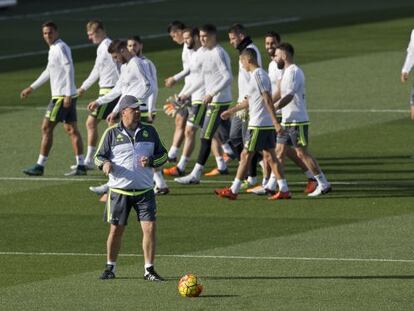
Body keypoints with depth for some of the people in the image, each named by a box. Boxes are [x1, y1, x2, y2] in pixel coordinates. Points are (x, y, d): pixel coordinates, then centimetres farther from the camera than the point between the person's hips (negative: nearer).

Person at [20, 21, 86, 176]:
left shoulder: (60, 48, -13)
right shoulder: (54, 48, 18)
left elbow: (69, 70, -20)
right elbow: (48, 72, 29)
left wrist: (68, 95, -24)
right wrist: (31, 88, 32)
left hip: (62, 96, -10)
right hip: (66, 95, 10)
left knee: (46, 128, -5)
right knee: (71, 129, 7)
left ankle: (40, 166, -3)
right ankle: (81, 166, 5)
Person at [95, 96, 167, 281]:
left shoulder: (149, 132, 9)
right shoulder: (112, 133, 2)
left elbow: (163, 154, 15)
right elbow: (99, 156, 7)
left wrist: (151, 161, -6)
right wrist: (105, 164, -16)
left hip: (144, 190, 1)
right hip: (119, 190, -1)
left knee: (149, 228, -8)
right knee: (116, 230, 2)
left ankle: (149, 270, 0)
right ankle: (110, 268, 18)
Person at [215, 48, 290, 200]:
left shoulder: (258, 75, -14)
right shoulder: (258, 75, 17)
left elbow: (268, 100, -20)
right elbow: (249, 101, 28)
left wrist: (275, 122, -24)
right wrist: (230, 111, 33)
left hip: (258, 124, -9)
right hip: (268, 124, 9)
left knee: (246, 155, -2)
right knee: (269, 156, 9)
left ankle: (233, 190, 3)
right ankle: (284, 190, 6)